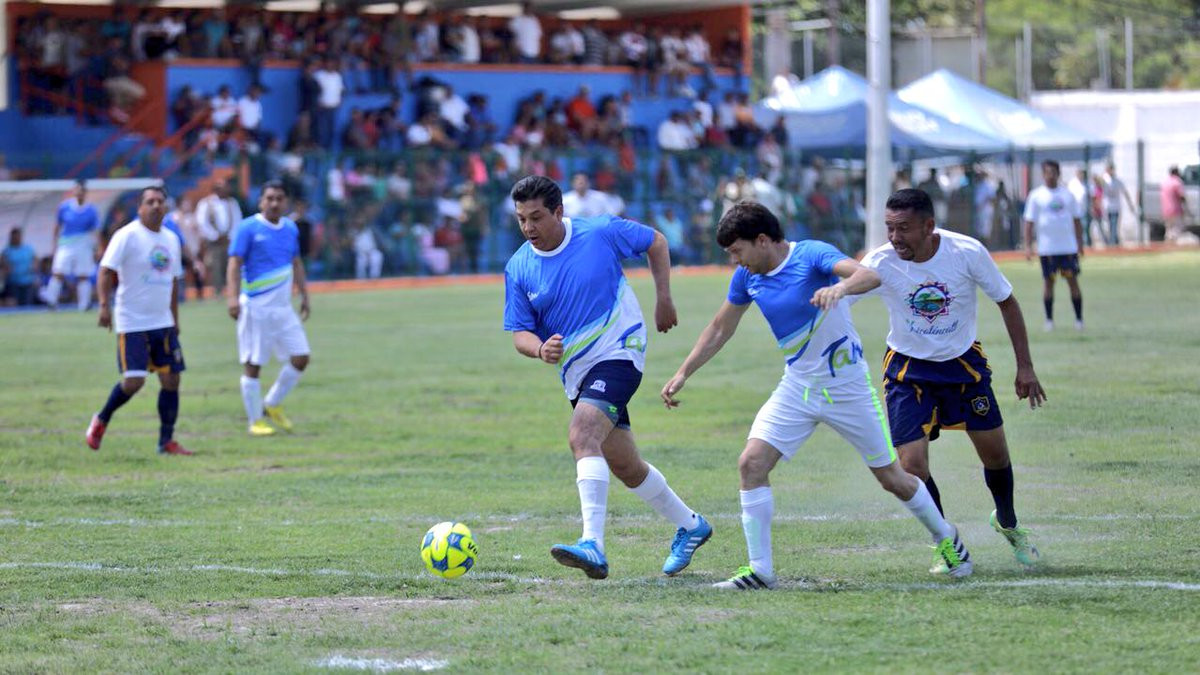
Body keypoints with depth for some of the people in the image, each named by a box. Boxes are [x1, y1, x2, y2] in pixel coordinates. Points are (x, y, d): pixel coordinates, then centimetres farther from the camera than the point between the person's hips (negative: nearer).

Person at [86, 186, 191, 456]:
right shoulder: (127, 236, -9)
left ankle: (167, 441, 9)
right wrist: (104, 305, -26)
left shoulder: (171, 239, 12)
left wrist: (175, 318, 21)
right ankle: (101, 420, 14)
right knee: (133, 381, -11)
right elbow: (106, 271, -14)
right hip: (132, 323, -6)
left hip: (163, 323, 6)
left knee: (171, 380, 1)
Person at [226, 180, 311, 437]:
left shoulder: (290, 228, 11)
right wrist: (233, 297, -23)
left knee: (300, 358, 3)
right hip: (256, 307, -6)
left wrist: (304, 295, 17)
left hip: (283, 307, 6)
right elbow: (235, 263, -12)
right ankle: (255, 421, 8)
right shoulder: (248, 228, -8)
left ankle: (272, 405, 20)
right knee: (253, 364, -2)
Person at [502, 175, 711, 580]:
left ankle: (593, 546, -37)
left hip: (618, 353, -6)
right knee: (625, 467, 13)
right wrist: (540, 350, -22)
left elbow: (655, 242, 7)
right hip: (576, 373, 6)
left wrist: (664, 298, 3)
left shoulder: (601, 233, -11)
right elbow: (520, 333, 0)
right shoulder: (518, 269, -2)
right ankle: (690, 526, 37)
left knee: (582, 436, -28)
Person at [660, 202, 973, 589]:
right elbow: (720, 329, 14)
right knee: (751, 463, -13)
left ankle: (946, 539, 31)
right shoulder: (747, 278, -1)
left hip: (847, 385, -5)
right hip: (797, 387, 5)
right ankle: (760, 571, -7)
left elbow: (870, 275, -36)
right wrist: (682, 375, 11)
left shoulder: (812, 255, -19)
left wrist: (840, 287, -57)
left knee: (891, 478, 4)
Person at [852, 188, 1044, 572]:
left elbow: (1006, 302, -5)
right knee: (912, 467, -12)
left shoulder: (967, 252, -19)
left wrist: (1025, 366, -4)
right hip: (908, 370, -1)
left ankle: (1007, 523, 39)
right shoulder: (880, 263, -21)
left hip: (963, 363, 1)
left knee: (995, 454, 7)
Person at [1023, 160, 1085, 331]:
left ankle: (1079, 319, 4)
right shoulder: (1036, 196, 2)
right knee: (1048, 281, 3)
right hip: (1047, 247, -1)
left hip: (1069, 246, 1)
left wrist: (1080, 243, 7)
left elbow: (1076, 220, 13)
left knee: (1072, 280, -1)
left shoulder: (1067, 194, 8)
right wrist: (1028, 246, -6)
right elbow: (1029, 222, 1)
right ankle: (1049, 320, 12)